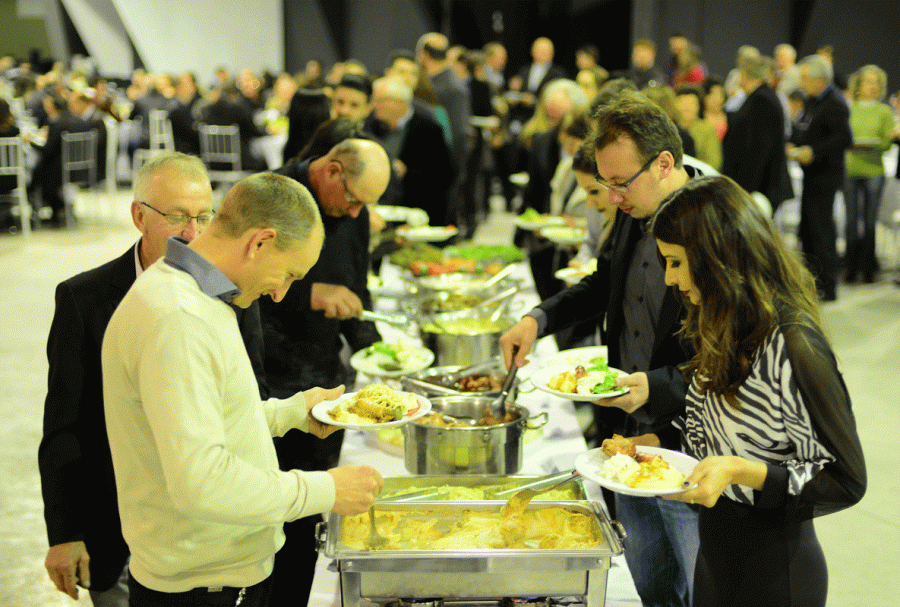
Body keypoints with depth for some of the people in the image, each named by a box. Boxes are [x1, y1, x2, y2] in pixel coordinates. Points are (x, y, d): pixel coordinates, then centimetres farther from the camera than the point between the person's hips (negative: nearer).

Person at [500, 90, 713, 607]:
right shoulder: (635, 213, 3)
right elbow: (604, 286, 21)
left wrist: (656, 386, -28)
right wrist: (540, 319, 6)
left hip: (687, 448, -7)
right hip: (630, 438, 8)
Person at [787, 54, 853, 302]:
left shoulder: (835, 103, -17)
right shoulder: (812, 100, 12)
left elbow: (845, 138, -25)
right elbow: (801, 129, 24)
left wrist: (814, 151, -25)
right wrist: (792, 144, 5)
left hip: (825, 175, -10)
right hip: (812, 174, 10)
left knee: (821, 227, -8)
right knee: (807, 227, 15)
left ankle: (827, 287, -1)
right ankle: (813, 279, 28)